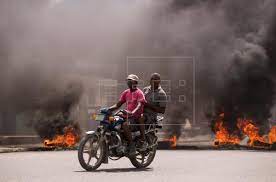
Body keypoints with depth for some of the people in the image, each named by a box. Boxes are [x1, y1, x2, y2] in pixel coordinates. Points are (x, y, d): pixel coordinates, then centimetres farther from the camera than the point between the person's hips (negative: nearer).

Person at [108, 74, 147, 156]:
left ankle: (132, 145, -26)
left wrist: (132, 112, -40)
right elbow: (118, 105, 17)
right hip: (127, 115, 7)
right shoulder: (126, 92, 17)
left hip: (136, 116, -7)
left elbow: (139, 105, -21)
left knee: (125, 125, -35)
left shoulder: (139, 93, -5)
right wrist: (108, 109, -1)